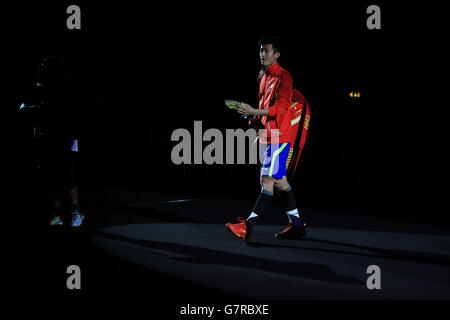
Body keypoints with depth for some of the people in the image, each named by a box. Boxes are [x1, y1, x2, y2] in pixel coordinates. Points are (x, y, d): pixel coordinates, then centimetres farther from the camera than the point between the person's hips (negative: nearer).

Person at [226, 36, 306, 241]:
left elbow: (281, 107, -20)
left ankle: (248, 226, -14)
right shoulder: (262, 76, 16)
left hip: (278, 135, -9)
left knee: (268, 180, -10)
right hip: (266, 134, 10)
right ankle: (296, 225, 20)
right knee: (279, 180, 12)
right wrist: (255, 120, 9)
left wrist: (254, 112, -27)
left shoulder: (283, 77, -10)